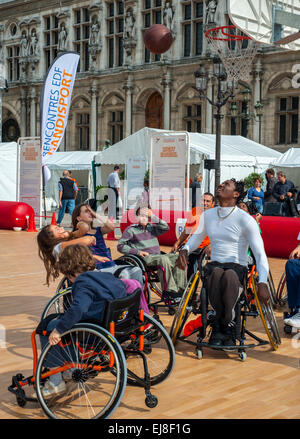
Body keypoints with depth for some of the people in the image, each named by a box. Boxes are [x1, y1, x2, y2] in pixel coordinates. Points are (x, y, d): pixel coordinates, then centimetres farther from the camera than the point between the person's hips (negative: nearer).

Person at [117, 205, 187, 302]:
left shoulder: (152, 228, 21)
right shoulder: (131, 229, 7)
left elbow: (165, 228, 4)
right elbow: (120, 246, 0)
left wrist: (153, 216, 0)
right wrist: (138, 252, -10)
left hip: (157, 256, 6)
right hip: (145, 258, -6)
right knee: (164, 259, -35)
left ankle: (180, 290, -25)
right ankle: (169, 291, -35)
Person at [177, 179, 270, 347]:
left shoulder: (245, 219, -5)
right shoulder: (207, 215, 12)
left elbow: (260, 253, -9)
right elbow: (197, 237, 31)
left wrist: (263, 283, -23)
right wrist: (185, 250, 7)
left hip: (238, 268, -3)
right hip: (214, 265, 3)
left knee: (229, 276, -40)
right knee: (216, 274, -36)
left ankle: (220, 326, -21)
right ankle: (228, 325, -22)